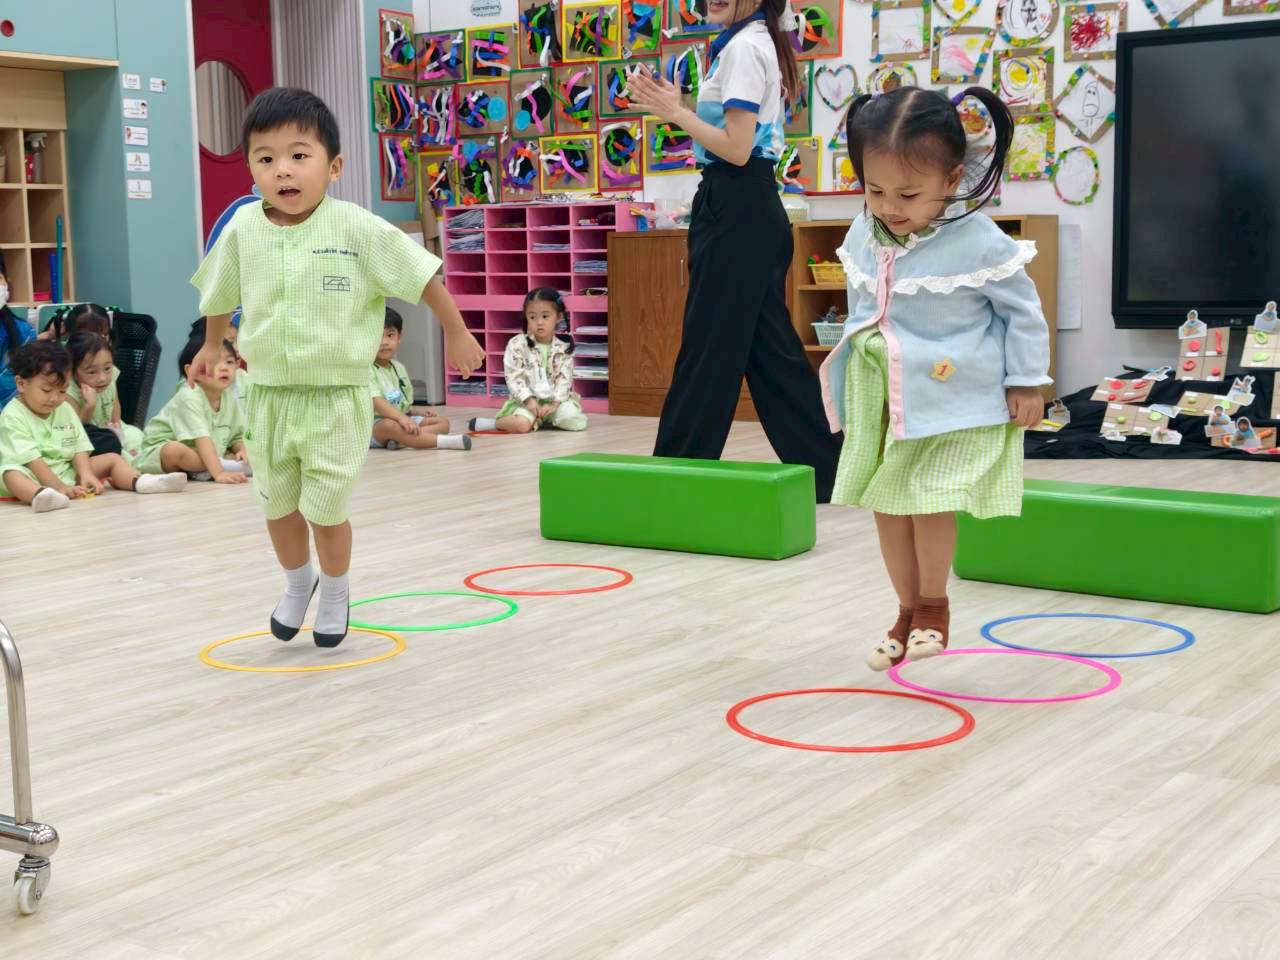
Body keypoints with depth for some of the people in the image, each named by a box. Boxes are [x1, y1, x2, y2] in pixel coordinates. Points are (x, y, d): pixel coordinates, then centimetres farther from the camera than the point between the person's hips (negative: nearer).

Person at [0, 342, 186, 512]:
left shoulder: (65, 410, 8)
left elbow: (79, 448, 3)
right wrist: (61, 488, -28)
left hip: (67, 472, 7)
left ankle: (139, 483, -25)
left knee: (112, 459, 3)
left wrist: (86, 475, -17)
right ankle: (41, 495, -72)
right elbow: (31, 459, -20)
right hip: (33, 476, -7)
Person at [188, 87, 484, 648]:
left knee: (326, 511, 3)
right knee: (278, 506, 16)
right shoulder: (242, 229, -5)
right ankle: (297, 584, 44)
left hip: (336, 397, -4)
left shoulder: (359, 230, -16)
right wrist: (211, 347, 27)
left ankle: (335, 594, 32)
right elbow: (221, 293, 15)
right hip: (269, 396, 4)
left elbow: (422, 276, -7)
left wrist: (455, 332, 0)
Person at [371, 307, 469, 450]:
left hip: (402, 420, 9)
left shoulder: (399, 367, 16)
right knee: (390, 426, -41)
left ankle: (401, 440, -31)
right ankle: (443, 441, -42)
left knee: (442, 422, -5)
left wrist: (417, 411, 3)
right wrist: (401, 417, -39)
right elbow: (376, 402, -26)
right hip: (375, 424, -8)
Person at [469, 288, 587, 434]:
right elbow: (513, 377, -8)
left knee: (572, 419, -26)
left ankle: (541, 420, 0)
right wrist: (528, 399, -19)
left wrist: (555, 403, -16)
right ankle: (494, 423, -5)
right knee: (522, 424, -33)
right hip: (526, 400, -3)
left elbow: (564, 379, -2)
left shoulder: (564, 348, 2)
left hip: (555, 400, 3)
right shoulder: (517, 345, -4)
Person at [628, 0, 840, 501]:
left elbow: (737, 150, -18)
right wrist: (673, 107, 9)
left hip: (737, 211, -10)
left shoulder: (742, 47, -12)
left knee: (710, 344, -3)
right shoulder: (760, 44, 18)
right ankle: (824, 468, 12)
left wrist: (674, 113, -12)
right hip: (752, 209, 10)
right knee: (769, 347, 10)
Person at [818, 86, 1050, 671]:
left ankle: (932, 607, 16)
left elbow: (1022, 311, -8)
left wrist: (1026, 382, -6)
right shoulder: (863, 237, -3)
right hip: (880, 398, 6)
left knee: (932, 502, -7)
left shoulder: (979, 244, -19)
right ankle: (908, 612, 25)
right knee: (886, 505, 9)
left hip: (952, 397, -5)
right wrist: (856, 361, 19)